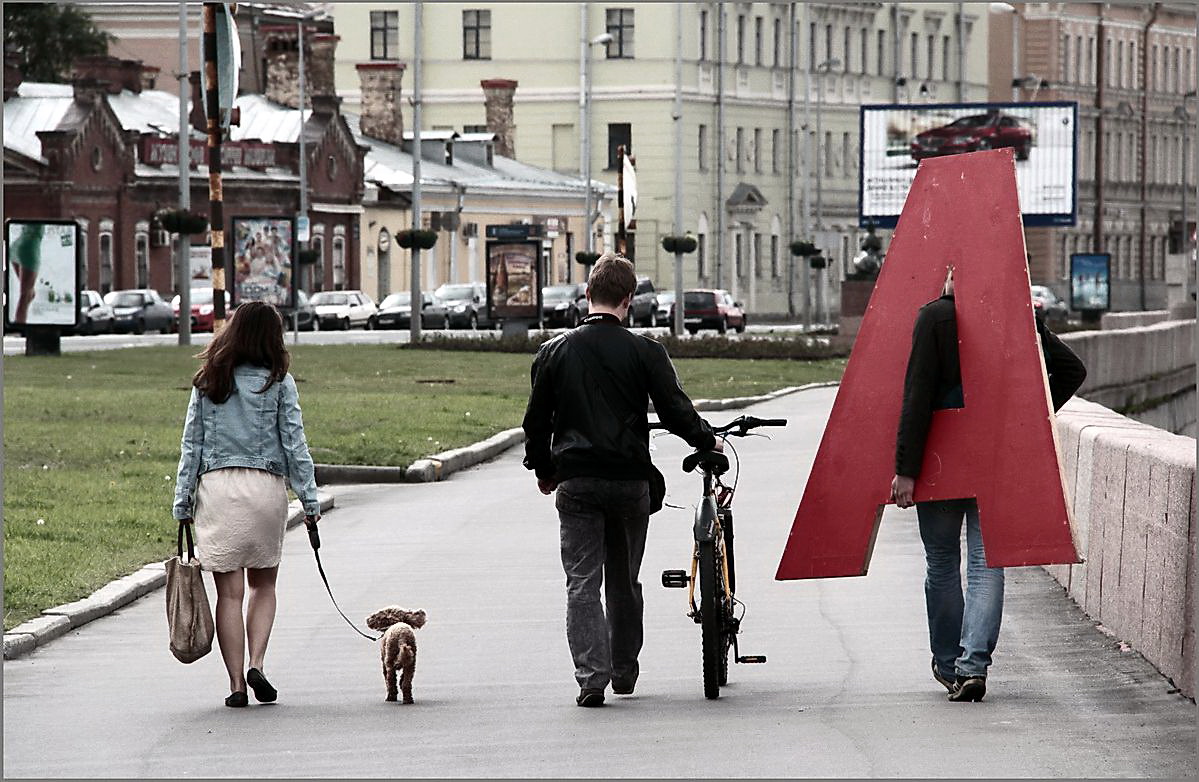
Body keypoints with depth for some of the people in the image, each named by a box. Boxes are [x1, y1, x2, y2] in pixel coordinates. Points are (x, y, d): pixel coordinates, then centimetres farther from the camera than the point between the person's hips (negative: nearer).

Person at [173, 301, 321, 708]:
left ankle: (236, 682, 0)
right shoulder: (278, 382, 0)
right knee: (264, 583, 16)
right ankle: (257, 663, -1)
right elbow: (295, 443, -2)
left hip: (216, 486, 1)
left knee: (229, 592, 3)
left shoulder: (207, 382, 5)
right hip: (266, 486, -1)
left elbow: (191, 443, 5)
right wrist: (309, 500, 1)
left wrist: (183, 501, 9)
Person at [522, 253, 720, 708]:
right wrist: (707, 442, 15)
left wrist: (543, 470, 23)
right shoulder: (644, 352, -5)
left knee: (582, 583, -1)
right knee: (624, 581, 15)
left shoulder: (555, 351, 3)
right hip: (630, 480, 0)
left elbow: (536, 421, 8)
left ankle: (591, 677, -14)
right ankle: (624, 671, 26)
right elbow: (674, 411, -5)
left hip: (576, 483, 0)